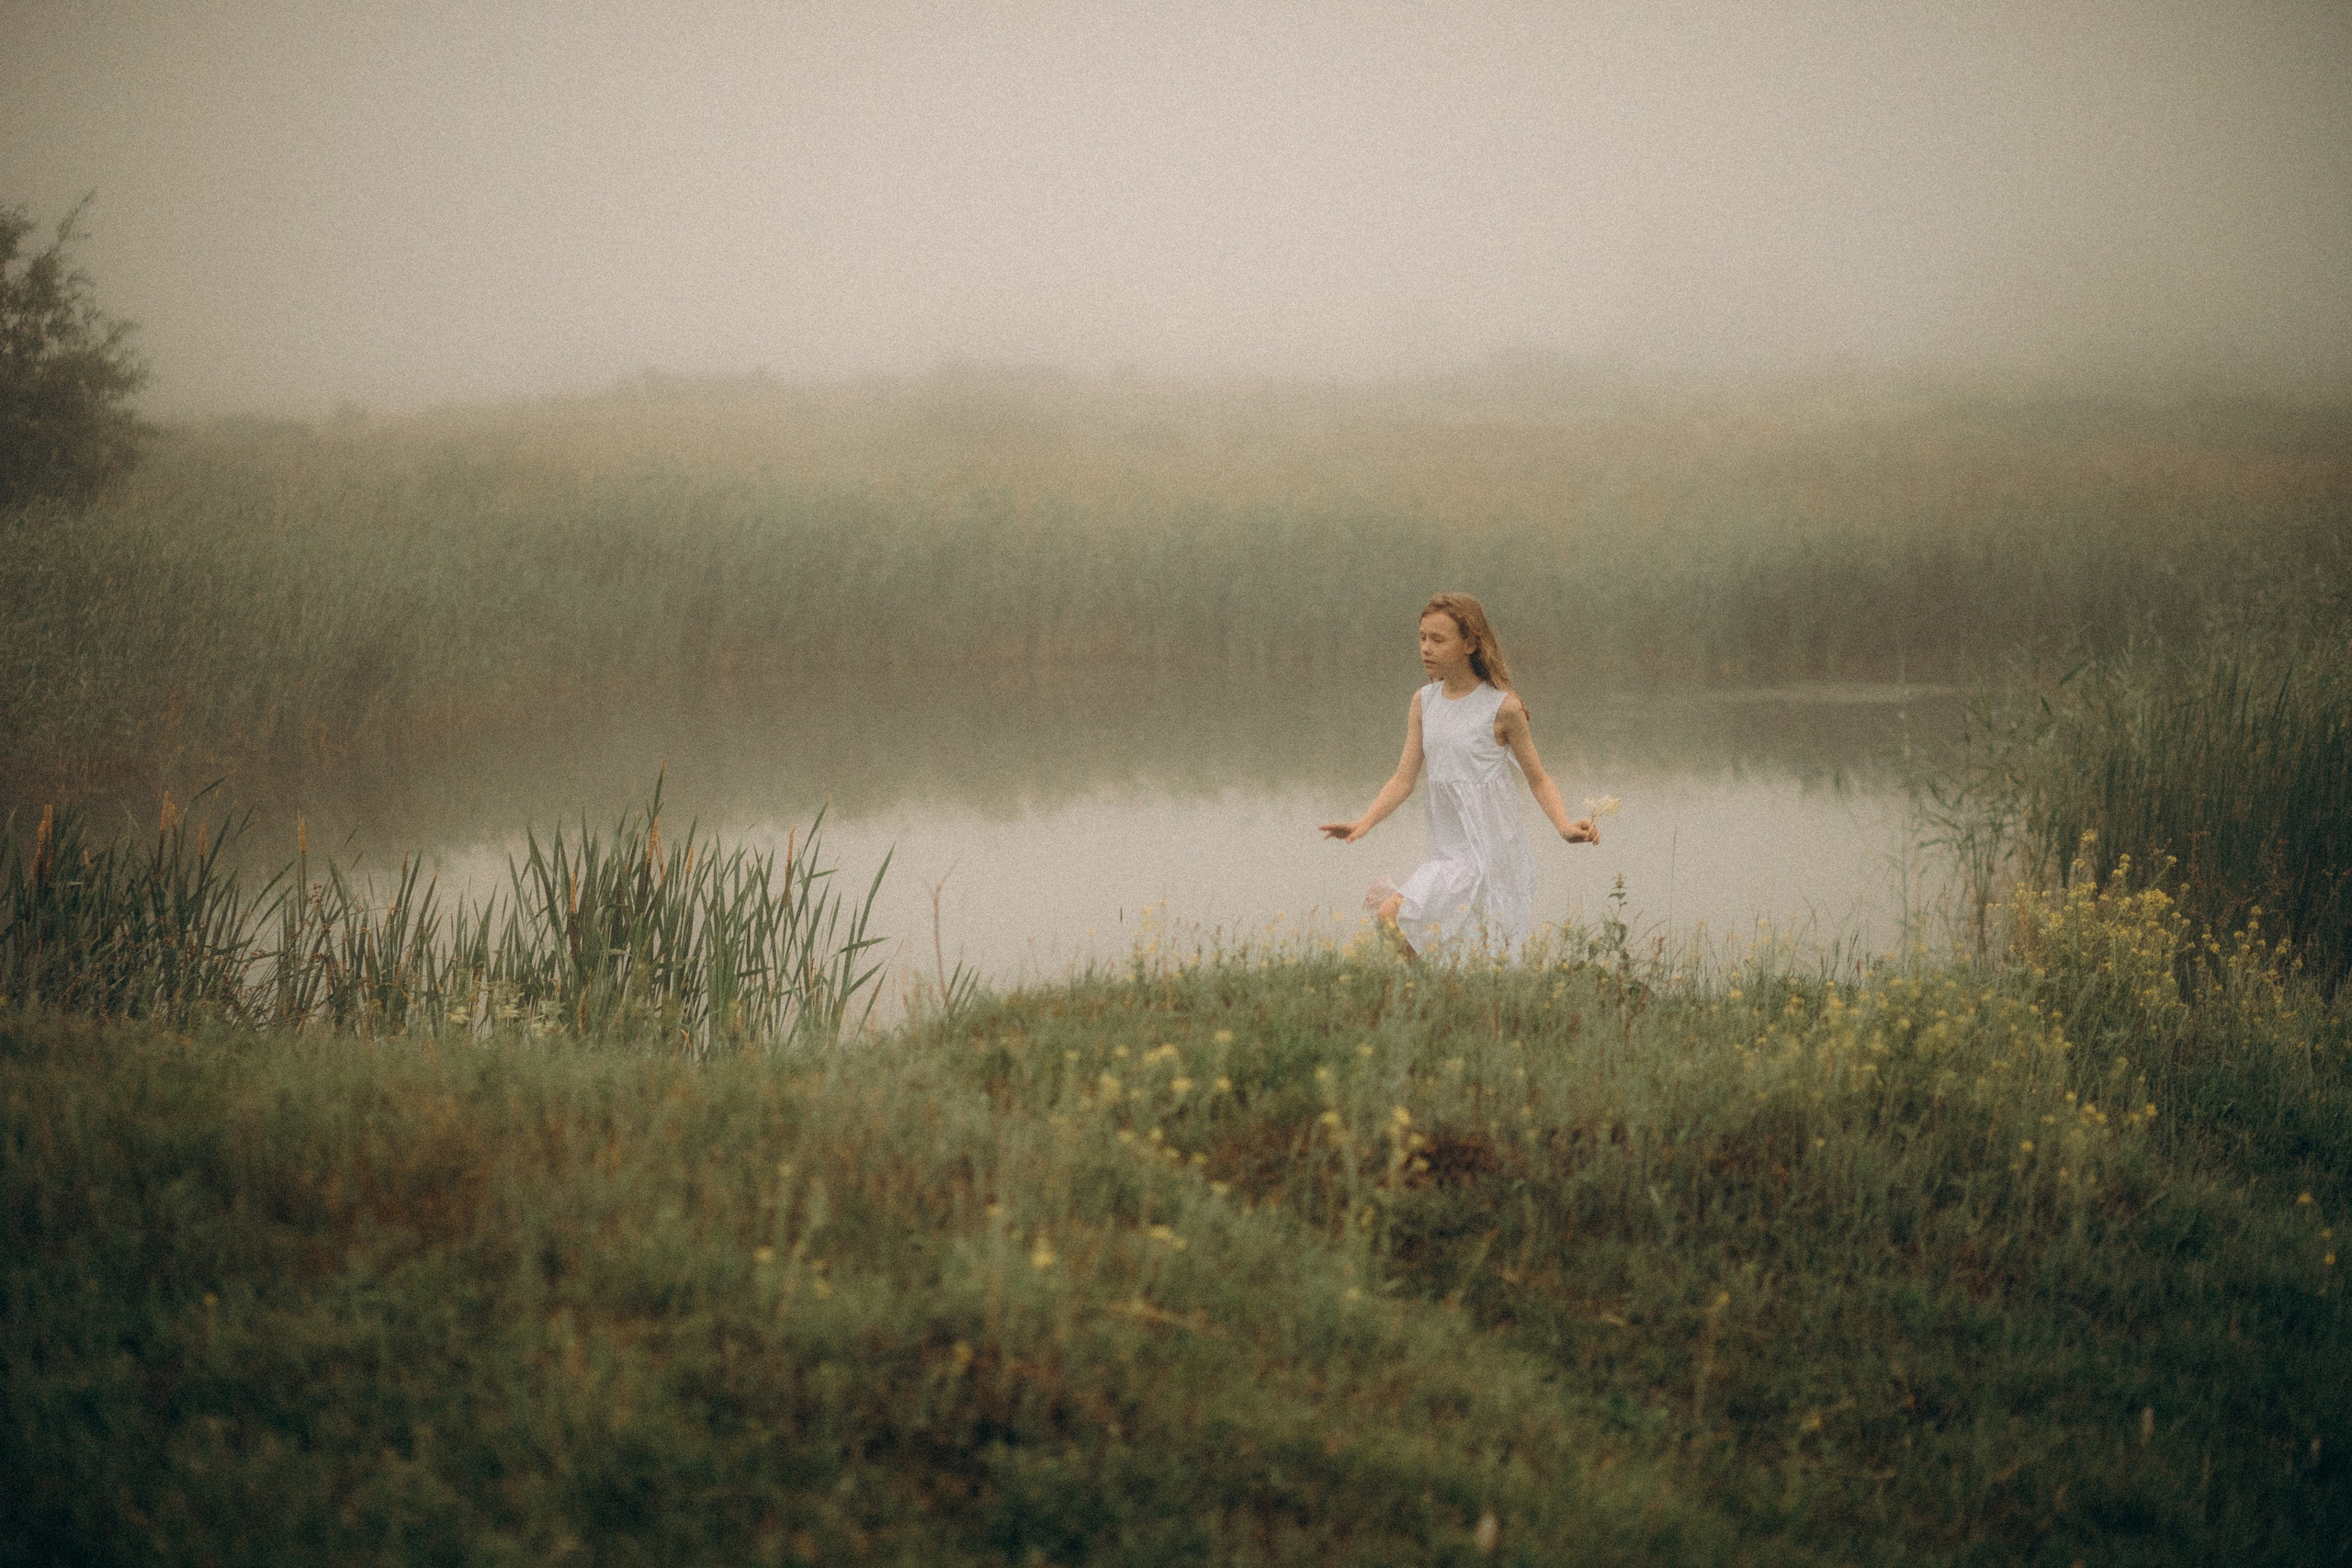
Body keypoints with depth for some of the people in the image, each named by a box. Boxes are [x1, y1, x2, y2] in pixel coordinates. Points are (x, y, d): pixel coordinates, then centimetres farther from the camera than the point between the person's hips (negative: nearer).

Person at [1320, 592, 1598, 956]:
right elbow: (1404, 779, 5)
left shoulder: (1501, 707, -9)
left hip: (1489, 852, -6)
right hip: (1447, 852, 6)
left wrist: (1566, 827, -18)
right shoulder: (1424, 702, 6)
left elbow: (1538, 779, -1)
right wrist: (1364, 823, -10)